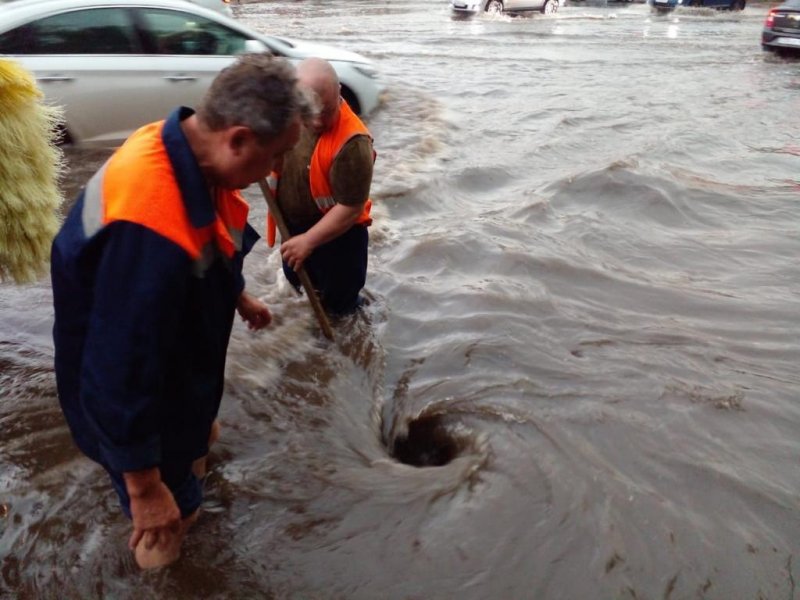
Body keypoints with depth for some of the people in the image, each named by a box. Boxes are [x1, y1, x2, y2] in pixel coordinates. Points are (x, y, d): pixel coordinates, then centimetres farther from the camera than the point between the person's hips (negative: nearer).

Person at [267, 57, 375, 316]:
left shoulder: (352, 143, -34)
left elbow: (350, 208, -29)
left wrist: (309, 241, -27)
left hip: (337, 234, -7)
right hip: (293, 226, 7)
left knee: (338, 303, 15)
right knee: (297, 281, 31)